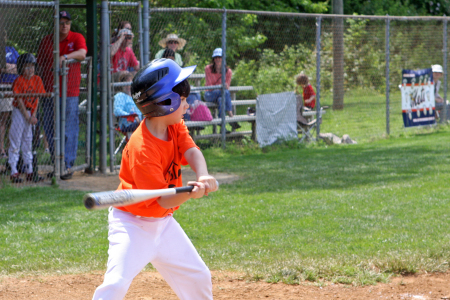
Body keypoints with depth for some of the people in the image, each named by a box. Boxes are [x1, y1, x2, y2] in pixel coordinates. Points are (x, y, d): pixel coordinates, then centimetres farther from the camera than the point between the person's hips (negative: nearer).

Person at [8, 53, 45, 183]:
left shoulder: (37, 80, 3)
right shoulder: (19, 81, -13)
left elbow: (37, 98, 4)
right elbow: (19, 101, -14)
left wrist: (33, 115, -5)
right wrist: (27, 116, -15)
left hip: (30, 114, 6)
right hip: (19, 113, -6)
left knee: (28, 141, 11)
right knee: (15, 141, -5)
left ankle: (29, 171, 16)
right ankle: (14, 172, -4)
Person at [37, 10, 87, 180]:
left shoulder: (77, 38, 3)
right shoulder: (46, 41, 12)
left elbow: (82, 53, -16)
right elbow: (39, 62, 17)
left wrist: (65, 57, -30)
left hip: (70, 91, -3)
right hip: (49, 90, 3)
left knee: (69, 130, -6)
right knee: (50, 129, 4)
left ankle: (68, 165, -3)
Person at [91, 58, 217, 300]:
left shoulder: (175, 126, -2)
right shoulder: (141, 148, -28)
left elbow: (192, 152, -16)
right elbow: (163, 198, -27)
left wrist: (203, 177, -37)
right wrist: (189, 194, -46)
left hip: (163, 222, 8)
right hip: (133, 223, -8)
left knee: (198, 277, 14)